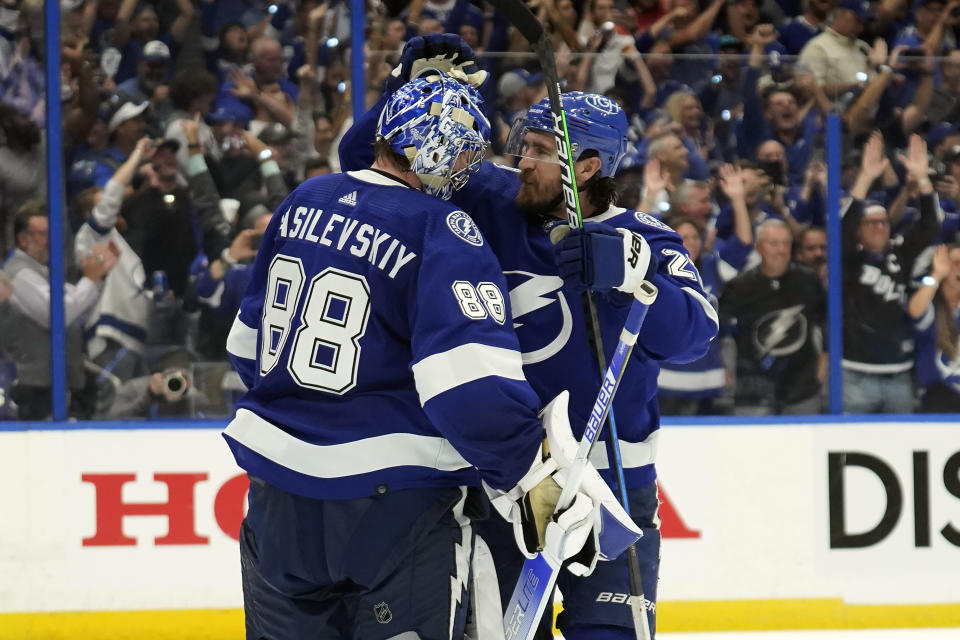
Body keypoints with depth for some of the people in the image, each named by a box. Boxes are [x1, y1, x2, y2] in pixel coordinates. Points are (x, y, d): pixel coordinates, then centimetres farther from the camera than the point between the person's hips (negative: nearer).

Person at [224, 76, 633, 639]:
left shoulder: (302, 203, 7)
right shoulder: (443, 231, -14)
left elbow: (249, 341, 18)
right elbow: (472, 383, -24)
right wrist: (537, 476, -18)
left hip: (280, 493, 6)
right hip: (399, 505, -6)